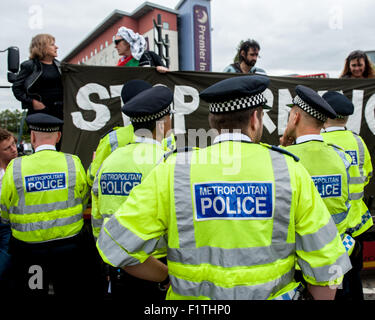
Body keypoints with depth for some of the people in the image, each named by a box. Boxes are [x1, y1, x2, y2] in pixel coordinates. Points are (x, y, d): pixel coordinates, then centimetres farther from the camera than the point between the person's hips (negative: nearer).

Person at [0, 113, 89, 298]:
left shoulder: (15, 168, -11)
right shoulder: (73, 164, -9)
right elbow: (83, 203, 2)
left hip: (28, 250, 0)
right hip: (68, 247, 1)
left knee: (30, 292, 17)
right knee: (69, 293, 17)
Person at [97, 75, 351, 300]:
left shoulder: (171, 173, -12)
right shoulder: (291, 172, -10)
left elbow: (118, 246, -10)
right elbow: (325, 266, -7)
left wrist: (169, 277, 4)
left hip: (192, 293, 0)